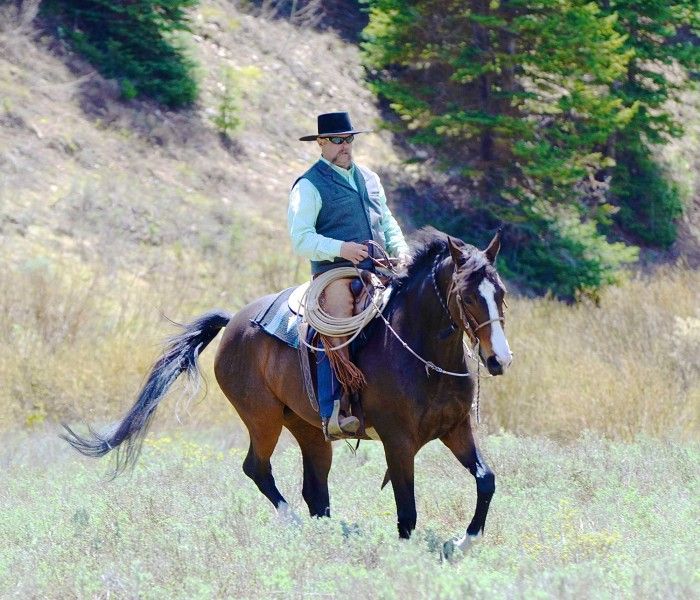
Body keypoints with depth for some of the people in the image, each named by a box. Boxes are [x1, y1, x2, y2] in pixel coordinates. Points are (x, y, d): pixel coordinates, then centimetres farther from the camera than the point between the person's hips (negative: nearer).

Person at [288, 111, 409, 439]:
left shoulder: (369, 178, 22)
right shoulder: (309, 186, 0)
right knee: (336, 334, -21)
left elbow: (387, 221, 29)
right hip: (336, 274, -6)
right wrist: (340, 248, -21)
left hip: (379, 272, 6)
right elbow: (301, 239, -7)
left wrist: (400, 250, 8)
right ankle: (331, 415, -26)